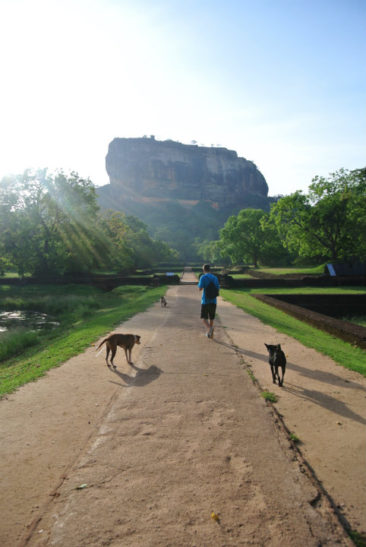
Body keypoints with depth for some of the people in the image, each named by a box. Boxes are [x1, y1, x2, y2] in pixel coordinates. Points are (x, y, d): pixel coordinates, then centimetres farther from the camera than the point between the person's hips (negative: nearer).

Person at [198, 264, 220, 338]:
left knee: (204, 318, 3)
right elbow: (217, 291, 8)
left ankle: (209, 328, -23)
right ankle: (210, 334, 21)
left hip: (205, 301, -4)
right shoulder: (215, 278, 6)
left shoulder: (203, 277, -7)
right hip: (213, 301, 4)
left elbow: (200, 288, -10)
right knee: (211, 318, 15)